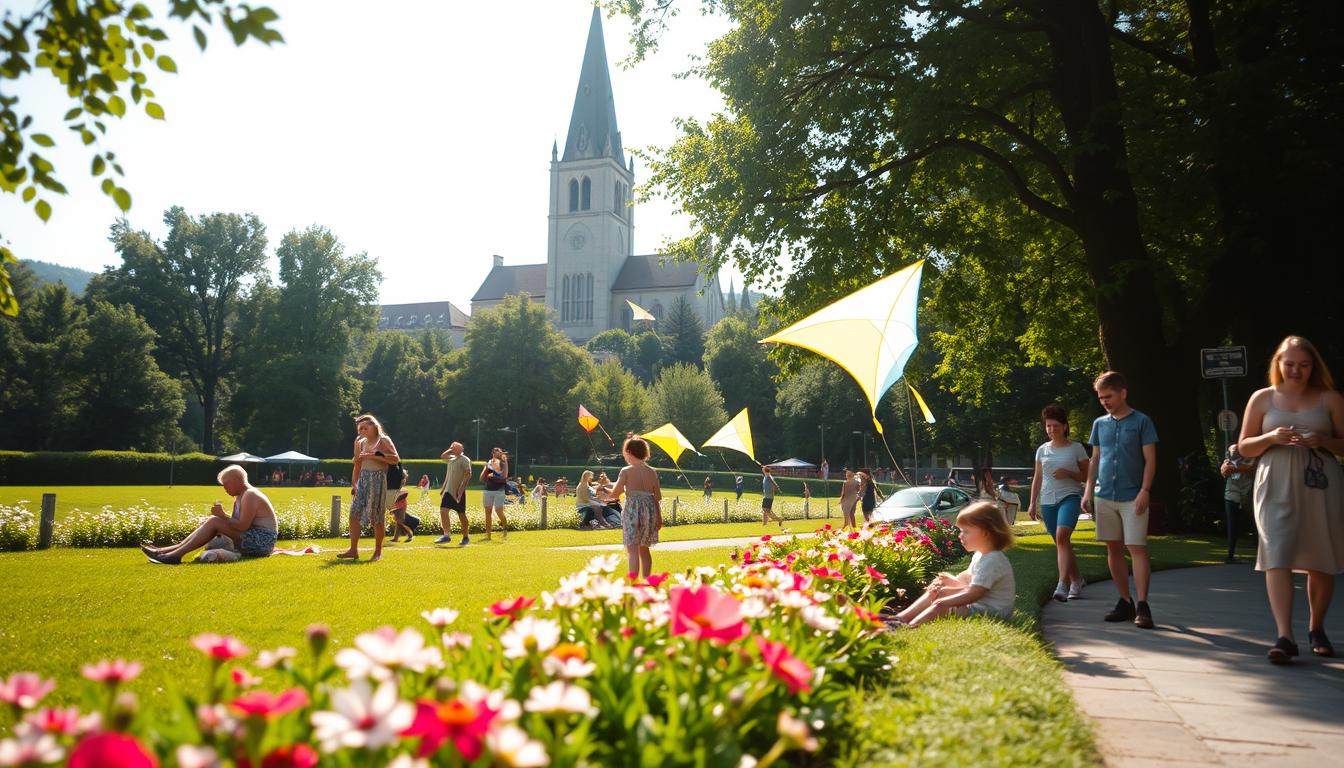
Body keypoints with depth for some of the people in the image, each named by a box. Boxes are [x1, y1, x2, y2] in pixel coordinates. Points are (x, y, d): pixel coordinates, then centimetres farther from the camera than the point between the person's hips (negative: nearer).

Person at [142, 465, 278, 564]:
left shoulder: (250, 495, -13)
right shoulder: (240, 496, 18)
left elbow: (243, 526, -22)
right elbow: (236, 523, 12)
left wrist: (222, 515, -14)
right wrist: (222, 515, -4)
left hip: (260, 543, -10)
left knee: (214, 522, -18)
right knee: (209, 523, 5)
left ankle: (175, 555, -19)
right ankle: (164, 551, -1)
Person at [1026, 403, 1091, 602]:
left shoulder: (1076, 448, 3)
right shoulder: (1042, 450, 12)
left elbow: (1087, 476, 5)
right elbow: (1037, 478, 16)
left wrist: (1069, 473, -12)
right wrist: (1032, 504, 11)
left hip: (1069, 497, -4)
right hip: (1047, 501, 5)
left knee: (1062, 536, -24)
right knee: (1061, 543, 9)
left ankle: (1062, 585, -28)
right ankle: (1076, 582, 24)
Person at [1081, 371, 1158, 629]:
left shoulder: (1141, 421, -2)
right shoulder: (1100, 424, 11)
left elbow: (1150, 459, -4)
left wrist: (1145, 491, -13)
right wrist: (1088, 490, 7)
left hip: (1133, 497, -5)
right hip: (1104, 496, 5)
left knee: (1137, 548, -9)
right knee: (1113, 549, 7)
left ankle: (1142, 606, -9)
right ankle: (1125, 602, 16)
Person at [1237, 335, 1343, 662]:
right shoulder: (1262, 398, 8)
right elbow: (1245, 447, 10)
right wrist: (1272, 437, -9)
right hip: (1277, 487, -1)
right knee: (1278, 557, -13)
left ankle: (1316, 628, 28)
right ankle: (1285, 637, -18)